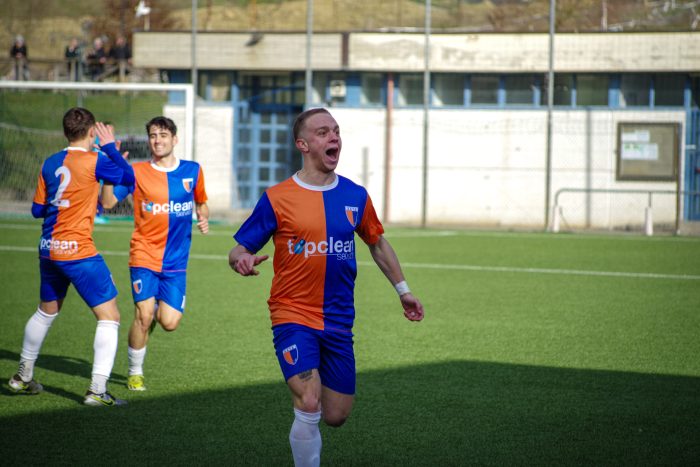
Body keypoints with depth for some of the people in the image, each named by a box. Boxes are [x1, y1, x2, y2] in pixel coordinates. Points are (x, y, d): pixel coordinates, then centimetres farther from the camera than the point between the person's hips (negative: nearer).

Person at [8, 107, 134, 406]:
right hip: (78, 251, -7)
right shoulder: (93, 161, -12)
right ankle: (97, 390, -10)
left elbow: (37, 210, 13)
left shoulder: (50, 164, 7)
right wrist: (110, 146, 8)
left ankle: (23, 377, 39)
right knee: (109, 317, -1)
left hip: (48, 251, 7)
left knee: (46, 312, 26)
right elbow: (129, 176, 1)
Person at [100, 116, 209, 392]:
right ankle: (135, 373, 9)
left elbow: (201, 203, 21)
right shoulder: (137, 172, -2)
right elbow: (108, 203, -9)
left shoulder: (193, 171, 5)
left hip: (176, 260, 2)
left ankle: (157, 310, 32)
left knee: (169, 323, -7)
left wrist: (203, 219, -2)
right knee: (144, 315, -13)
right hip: (145, 257, -2)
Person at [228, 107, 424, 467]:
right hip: (293, 316, -4)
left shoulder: (355, 196, 4)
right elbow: (239, 250, -4)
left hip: (338, 322, 4)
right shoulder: (277, 198, -7)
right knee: (309, 407, -20)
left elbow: (377, 244, 21)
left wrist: (403, 290, 21)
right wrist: (241, 260, -27)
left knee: (335, 416, 7)